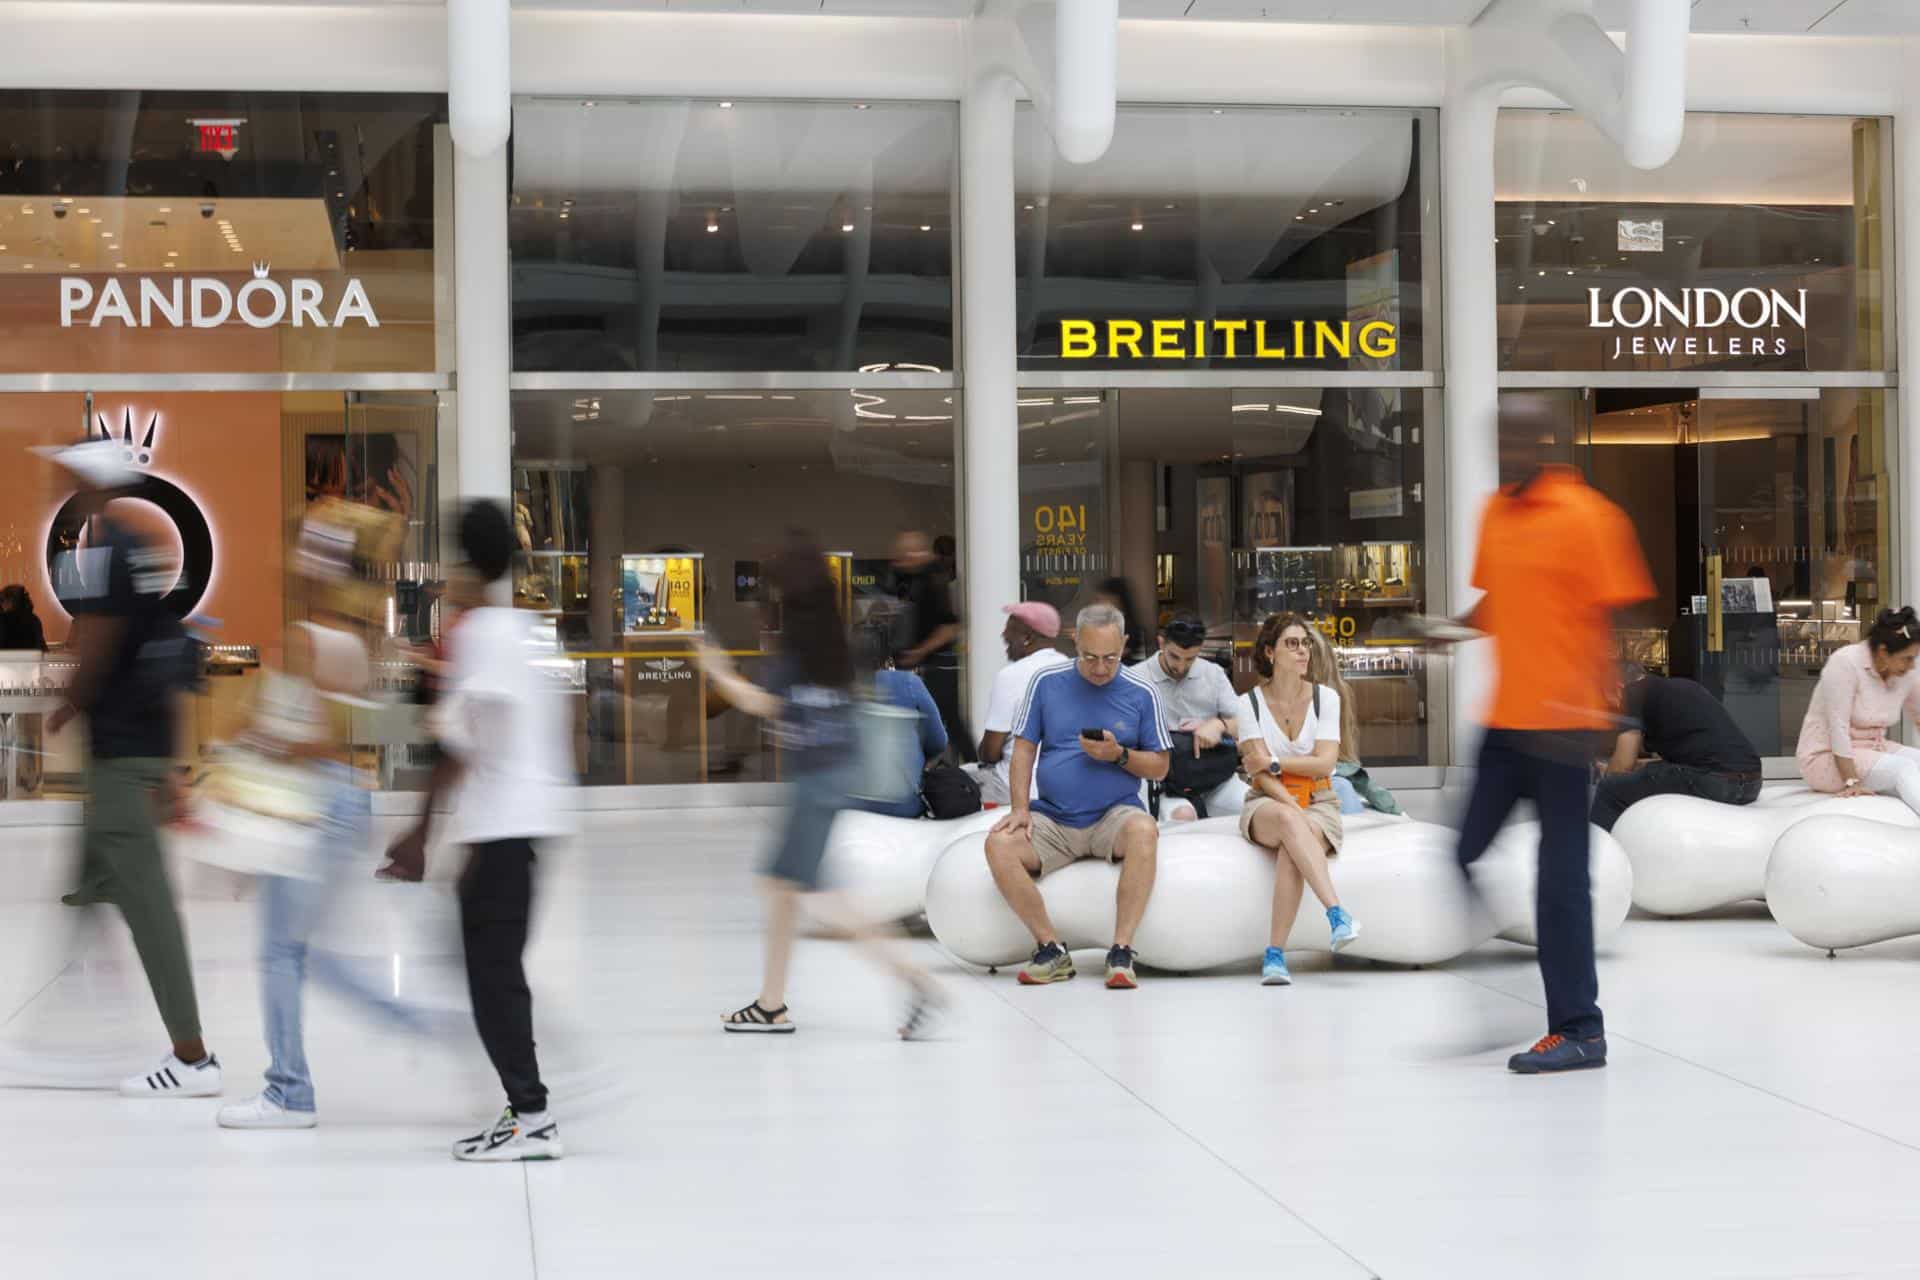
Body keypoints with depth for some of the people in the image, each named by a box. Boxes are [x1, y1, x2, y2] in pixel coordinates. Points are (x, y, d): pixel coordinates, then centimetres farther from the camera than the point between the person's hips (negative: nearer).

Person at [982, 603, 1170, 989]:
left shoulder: (1141, 693, 4)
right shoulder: (1047, 682, 6)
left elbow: (1159, 768, 6)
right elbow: (1024, 749, 8)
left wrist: (1119, 755, -13)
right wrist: (1020, 808, -6)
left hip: (1114, 815, -2)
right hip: (1052, 818, 2)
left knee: (1143, 831, -36)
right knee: (999, 844, -26)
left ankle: (1121, 951, -30)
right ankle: (1051, 949, -15)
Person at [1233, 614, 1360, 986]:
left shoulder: (1326, 698, 4)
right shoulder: (1249, 703, 1)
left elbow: (1325, 763, -6)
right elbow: (1259, 772, -8)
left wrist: (1275, 763, -15)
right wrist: (1292, 806, -24)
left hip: (1318, 803, 1)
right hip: (1266, 804, -1)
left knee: (1292, 848, -35)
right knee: (1289, 821, -39)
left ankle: (1275, 954, -40)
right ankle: (1337, 914, -53)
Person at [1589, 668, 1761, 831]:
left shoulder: (1634, 691, 5)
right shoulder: (1685, 686, 28)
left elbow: (1623, 764, 0)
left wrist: (1607, 774, 21)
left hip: (1715, 780, -9)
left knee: (1610, 790, 2)